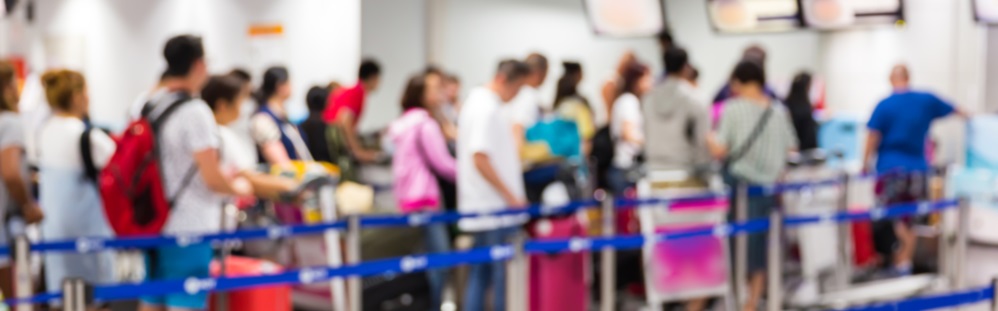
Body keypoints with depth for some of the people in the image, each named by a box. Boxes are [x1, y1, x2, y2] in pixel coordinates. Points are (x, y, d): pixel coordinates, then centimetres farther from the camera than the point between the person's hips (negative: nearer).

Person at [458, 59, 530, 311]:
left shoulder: (477, 101, 15)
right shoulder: (486, 110, -16)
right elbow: (480, 159, -23)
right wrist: (511, 196, -18)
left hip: (483, 207, 10)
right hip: (495, 208, -10)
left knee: (481, 272, 12)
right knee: (504, 271, -4)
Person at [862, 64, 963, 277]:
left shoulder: (884, 106, -7)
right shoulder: (927, 100, 5)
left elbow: (873, 137, -10)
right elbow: (954, 111, 22)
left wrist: (865, 163, 2)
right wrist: (967, 116, 43)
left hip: (891, 169, -4)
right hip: (917, 170, 4)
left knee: (889, 220, 1)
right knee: (909, 222, 12)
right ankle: (905, 263, 14)